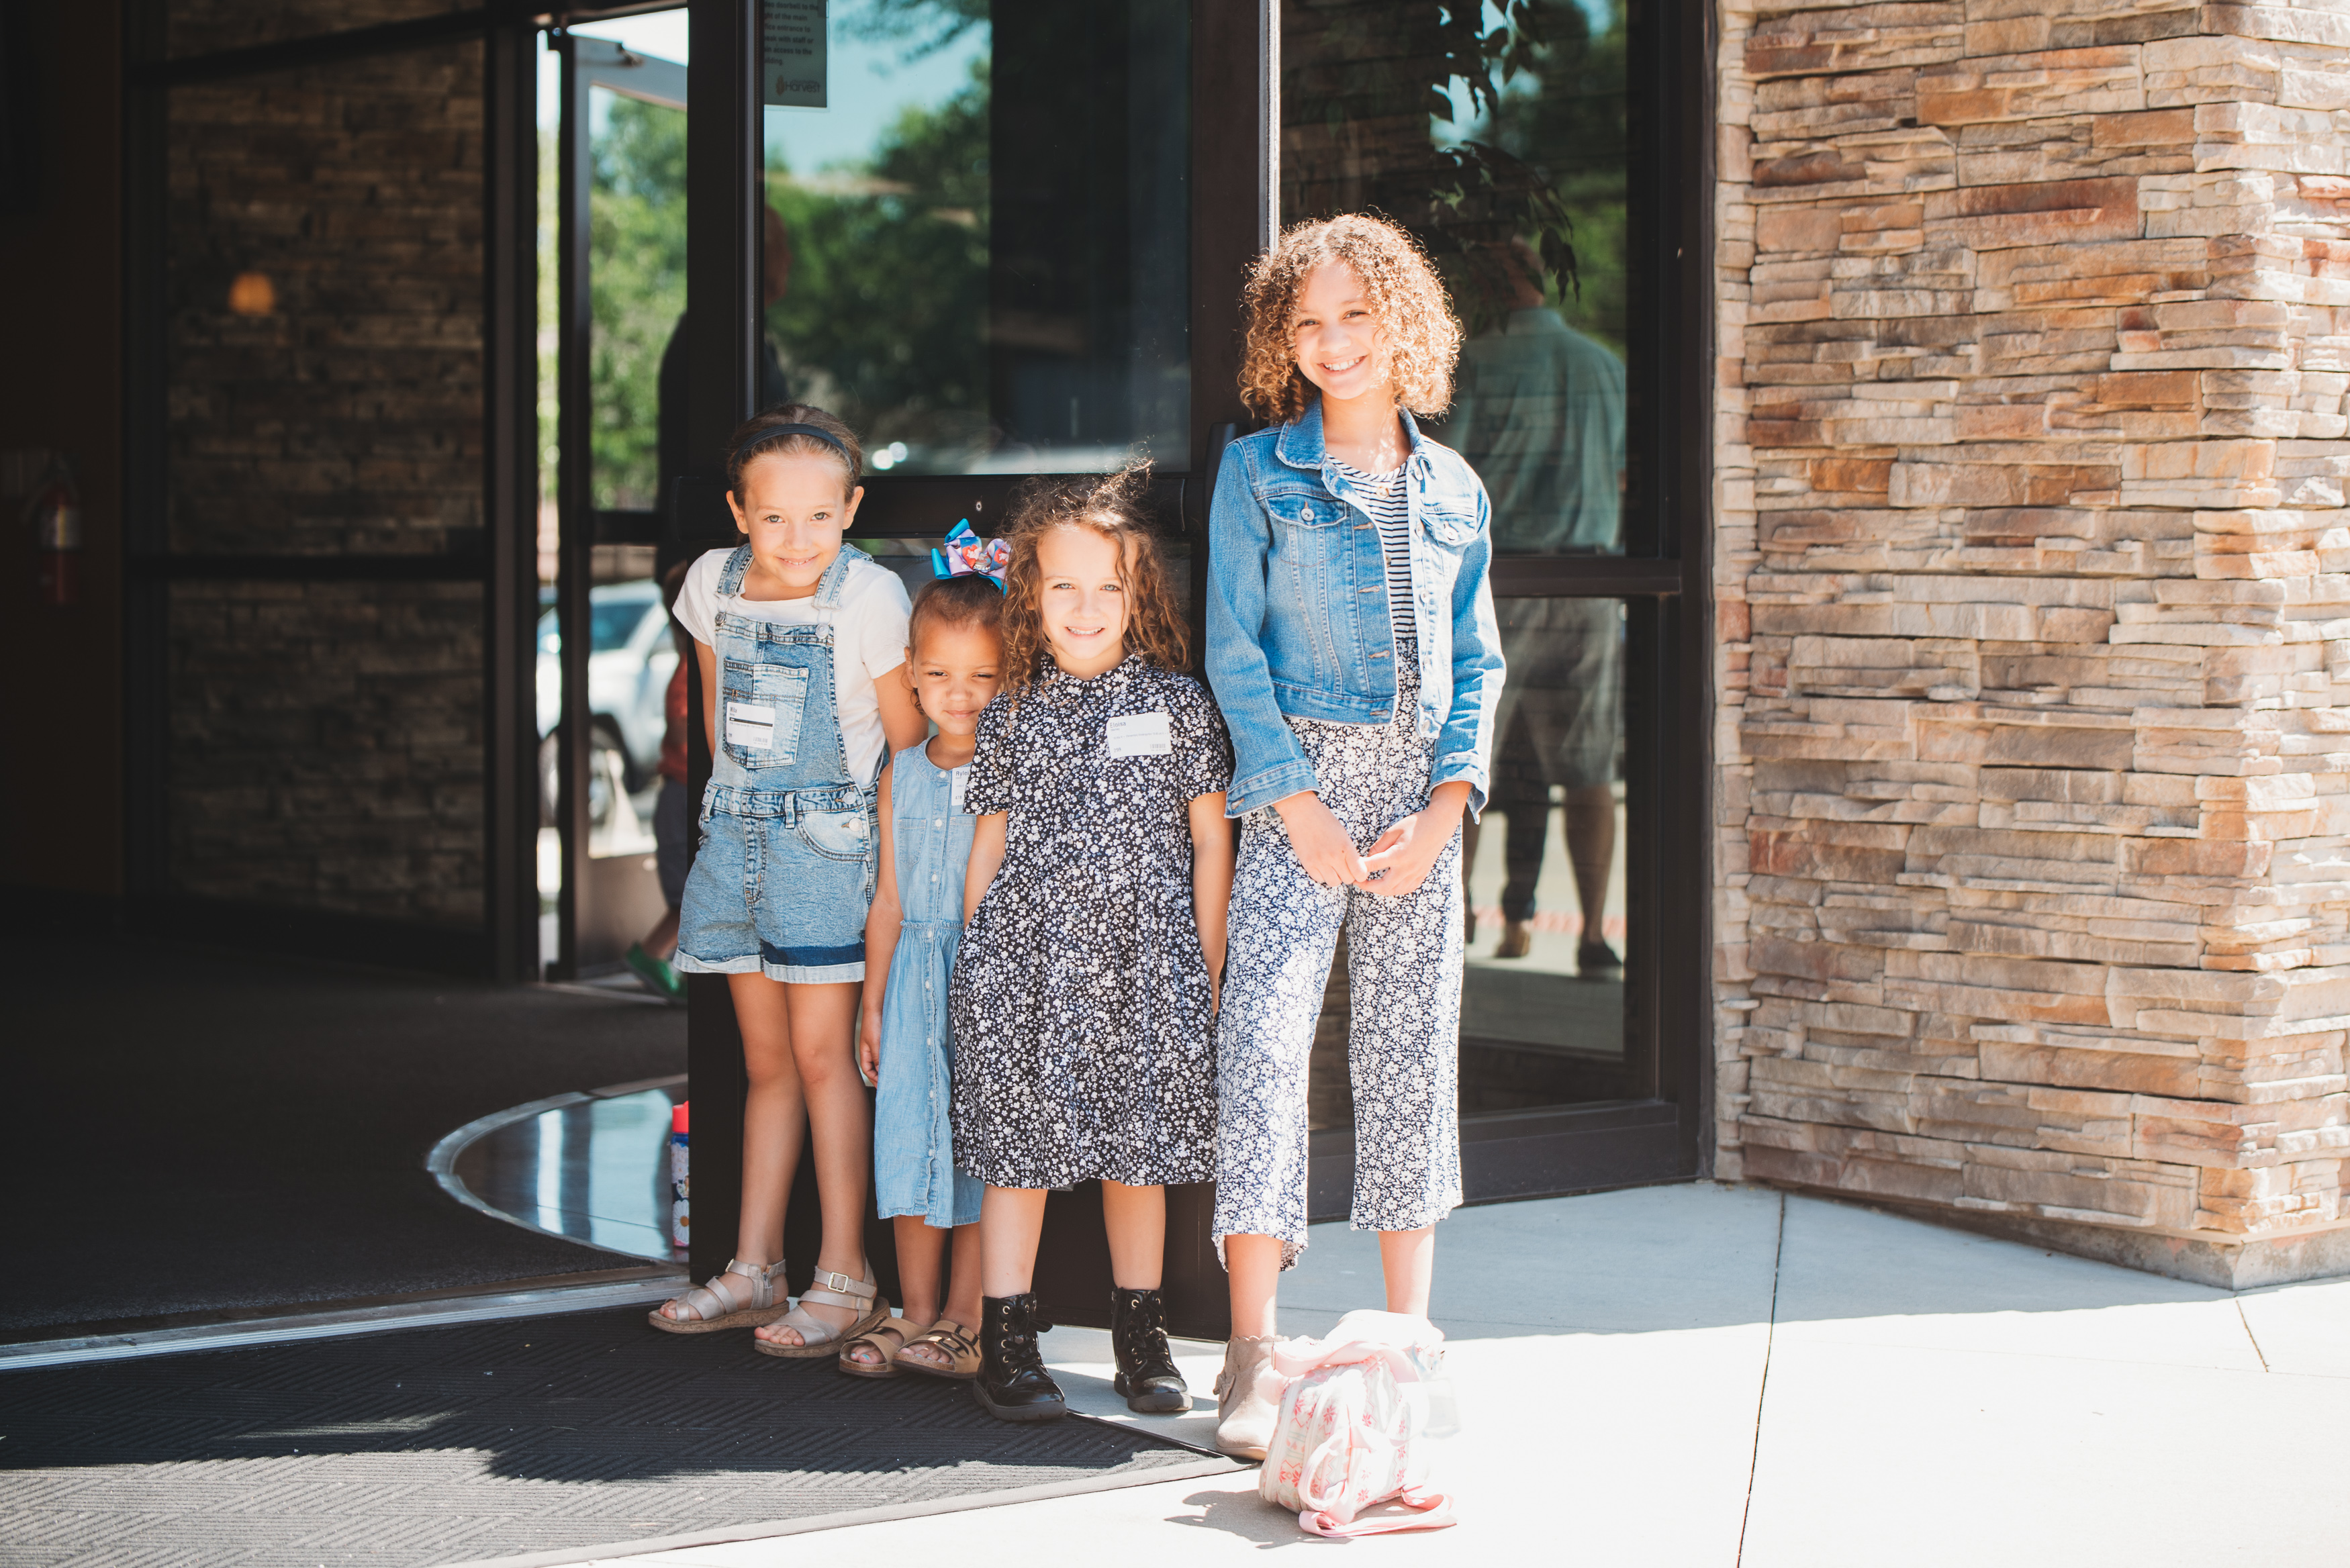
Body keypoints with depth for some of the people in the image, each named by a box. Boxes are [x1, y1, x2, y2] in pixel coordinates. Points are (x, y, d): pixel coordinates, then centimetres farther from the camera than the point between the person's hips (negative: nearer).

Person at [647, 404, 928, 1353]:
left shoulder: (869, 597, -13)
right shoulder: (713, 582, 2)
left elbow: (909, 740, -7)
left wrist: (892, 852, -7)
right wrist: (742, 802, 16)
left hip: (827, 838, -5)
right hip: (734, 834, 5)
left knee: (821, 1055, -6)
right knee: (766, 1062, 12)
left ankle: (845, 1282, -1)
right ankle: (754, 1272, 17)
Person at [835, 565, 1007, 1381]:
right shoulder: (902, 775, 9)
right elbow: (889, 897, 14)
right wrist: (873, 999, 14)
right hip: (916, 974, 5)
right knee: (910, 1137, 7)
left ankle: (965, 1323, 7)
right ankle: (915, 1314, 18)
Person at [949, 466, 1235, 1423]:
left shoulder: (1178, 704, 3)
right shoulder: (1011, 718, 5)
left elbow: (1211, 842, 5)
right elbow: (989, 848, 10)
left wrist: (1206, 972, 3)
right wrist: (974, 963, 7)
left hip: (1141, 963, 0)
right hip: (1027, 960, 0)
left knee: (1139, 1150, 8)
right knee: (1017, 1149, 1)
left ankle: (1141, 1336, 21)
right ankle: (1006, 1342, 8)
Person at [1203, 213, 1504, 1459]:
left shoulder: (1453, 491, 11)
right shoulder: (1258, 473, 2)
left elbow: (1476, 664, 10)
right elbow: (1235, 652, -3)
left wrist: (1440, 812, -4)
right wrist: (1303, 812, -10)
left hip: (1421, 794, 3)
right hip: (1301, 779, -3)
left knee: (1413, 1046, 5)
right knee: (1266, 1030, -13)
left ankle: (1407, 1337, 14)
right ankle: (1251, 1357, -11)